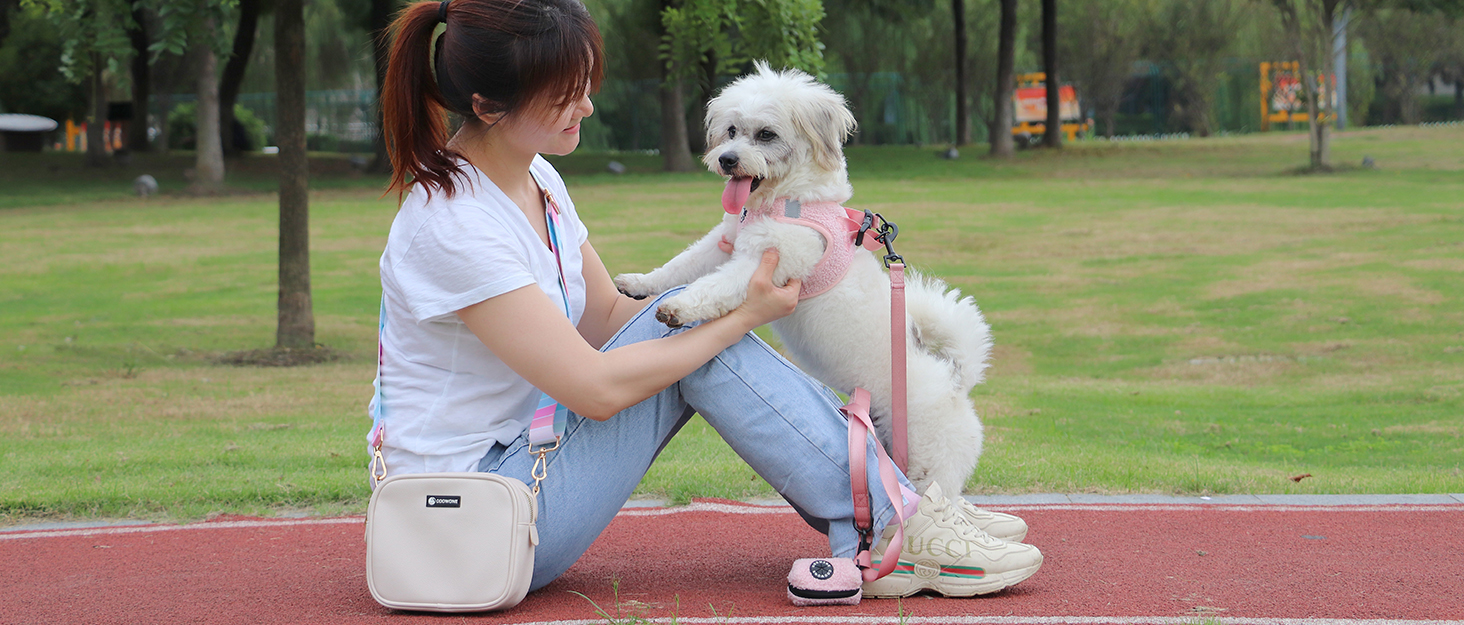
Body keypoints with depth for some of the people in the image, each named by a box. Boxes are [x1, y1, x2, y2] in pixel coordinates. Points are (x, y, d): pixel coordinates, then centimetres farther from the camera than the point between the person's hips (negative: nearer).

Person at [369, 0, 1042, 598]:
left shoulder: (535, 178, 5)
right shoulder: (453, 224, -24)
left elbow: (606, 316, 10)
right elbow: (597, 388, -24)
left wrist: (736, 284, -4)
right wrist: (742, 316, -14)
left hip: (523, 452, 9)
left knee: (688, 323, -3)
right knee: (690, 327, -16)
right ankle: (889, 526, -11)